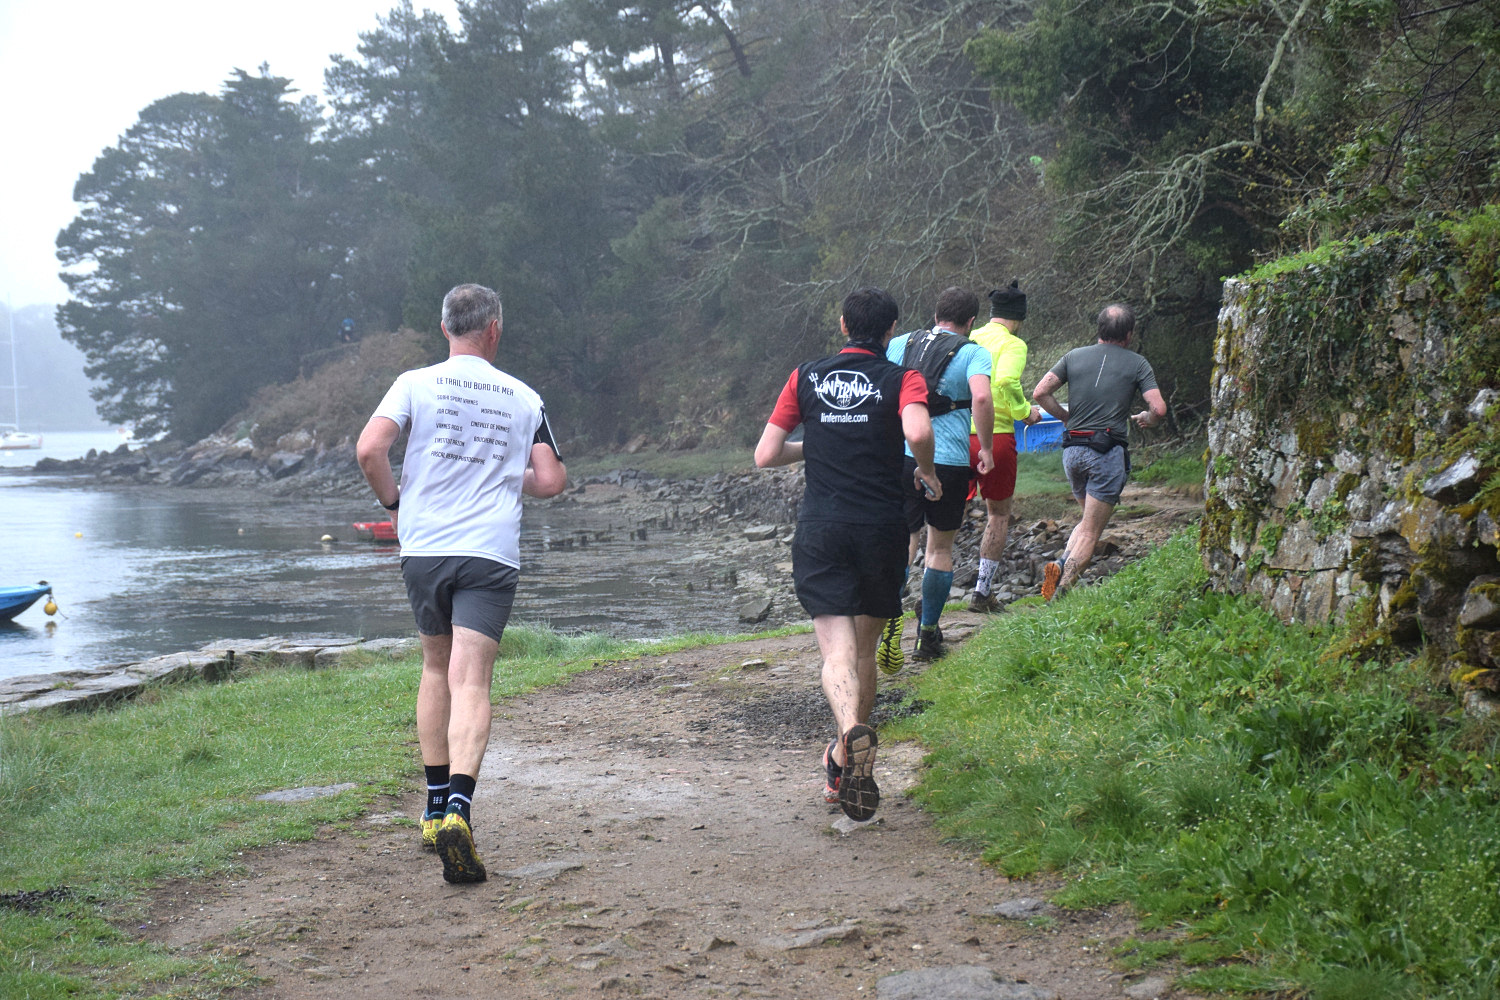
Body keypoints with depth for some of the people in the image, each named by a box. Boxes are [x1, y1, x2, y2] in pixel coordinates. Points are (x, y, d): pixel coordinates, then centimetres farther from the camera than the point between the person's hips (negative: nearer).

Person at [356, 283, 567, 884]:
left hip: (423, 547, 1)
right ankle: (458, 809, -29)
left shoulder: (415, 383, 2)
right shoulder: (524, 398, 6)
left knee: (435, 669, 20)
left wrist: (393, 499, 6)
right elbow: (551, 481, 5)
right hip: (492, 554, -1)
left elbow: (369, 449, -11)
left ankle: (436, 808, 22)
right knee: (471, 684, -8)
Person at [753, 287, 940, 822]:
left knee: (838, 651, -8)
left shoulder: (806, 377, 8)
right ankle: (842, 767, 23)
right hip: (881, 530, 0)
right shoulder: (902, 379, 1)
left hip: (820, 530, 0)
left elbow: (766, 454, 7)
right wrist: (926, 470, 0)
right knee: (864, 648, 16)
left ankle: (852, 730, -38)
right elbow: (918, 433, -21)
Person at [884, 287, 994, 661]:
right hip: (949, 462, -2)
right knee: (941, 546, 15)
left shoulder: (900, 344, 11)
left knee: (902, 539, 3)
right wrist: (986, 449, -7)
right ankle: (928, 634, 21)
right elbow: (981, 398, -18)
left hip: (900, 457, 2)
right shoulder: (973, 352, -1)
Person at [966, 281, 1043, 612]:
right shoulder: (1012, 344, -6)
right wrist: (1025, 412, -8)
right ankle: (982, 591, 13)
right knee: (998, 514, 14)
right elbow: (1007, 382, -23)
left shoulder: (968, 340, 9)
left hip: (957, 436, 4)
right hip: (995, 436, -4)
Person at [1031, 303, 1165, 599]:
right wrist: (1146, 418, 14)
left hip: (1072, 450, 4)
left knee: (1088, 519, 24)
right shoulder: (1137, 364, 1)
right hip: (1108, 452, -4)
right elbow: (1159, 409, -8)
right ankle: (1061, 594, -15)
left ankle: (1061, 562, 0)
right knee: (1091, 532, -1)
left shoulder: (1074, 356, 9)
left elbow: (1040, 393, 2)